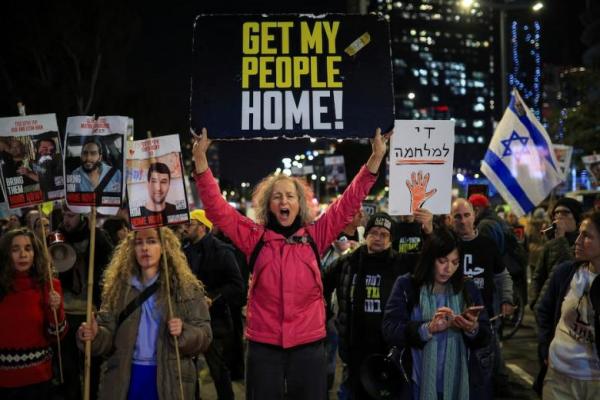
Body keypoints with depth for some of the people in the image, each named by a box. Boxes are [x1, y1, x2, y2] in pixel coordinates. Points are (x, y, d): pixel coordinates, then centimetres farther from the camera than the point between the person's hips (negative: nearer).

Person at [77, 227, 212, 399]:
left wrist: (183, 332, -24)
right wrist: (96, 335, -20)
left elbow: (204, 335, -5)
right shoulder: (118, 286, 4)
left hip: (168, 378, -2)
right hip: (125, 378, 2)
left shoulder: (186, 287, -3)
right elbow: (109, 335, 0)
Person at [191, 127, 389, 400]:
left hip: (308, 346, 1)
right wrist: (200, 158, -12)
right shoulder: (254, 237, 2)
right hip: (263, 347, 0)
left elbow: (350, 202, 2)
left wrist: (376, 157, -6)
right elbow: (216, 207, -3)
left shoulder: (315, 236, 4)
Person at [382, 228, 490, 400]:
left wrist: (473, 330, -19)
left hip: (458, 384, 3)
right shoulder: (406, 285, -3)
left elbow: (485, 336, 3)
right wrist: (428, 328, -27)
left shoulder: (468, 289, 6)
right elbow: (389, 330, -13)